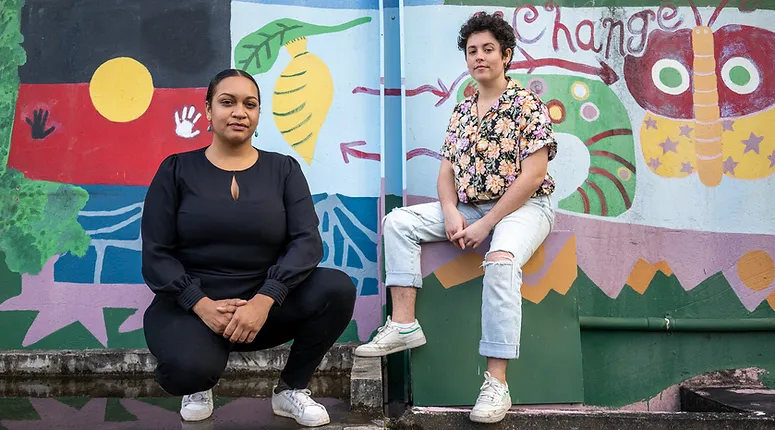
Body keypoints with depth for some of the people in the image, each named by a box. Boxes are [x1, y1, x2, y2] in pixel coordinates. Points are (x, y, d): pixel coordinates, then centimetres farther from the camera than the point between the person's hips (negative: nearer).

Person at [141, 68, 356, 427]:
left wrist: (264, 300, -25)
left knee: (337, 288, -24)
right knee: (187, 368, -35)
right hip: (190, 306, -2)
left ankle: (291, 389, 0)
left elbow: (307, 241, -9)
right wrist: (202, 305, -20)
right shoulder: (177, 170, 2)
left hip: (264, 302, 2)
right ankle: (198, 386, 7)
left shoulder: (284, 169, 5)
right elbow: (156, 254, -4)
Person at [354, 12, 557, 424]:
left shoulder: (528, 104, -7)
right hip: (470, 207, 7)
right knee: (399, 221, -7)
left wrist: (486, 225, -19)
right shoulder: (461, 111, 12)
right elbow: (446, 170, 9)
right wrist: (451, 213, -12)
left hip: (524, 207, -6)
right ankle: (404, 324, -12)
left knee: (501, 261, -37)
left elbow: (533, 174, -16)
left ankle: (496, 382, -34)